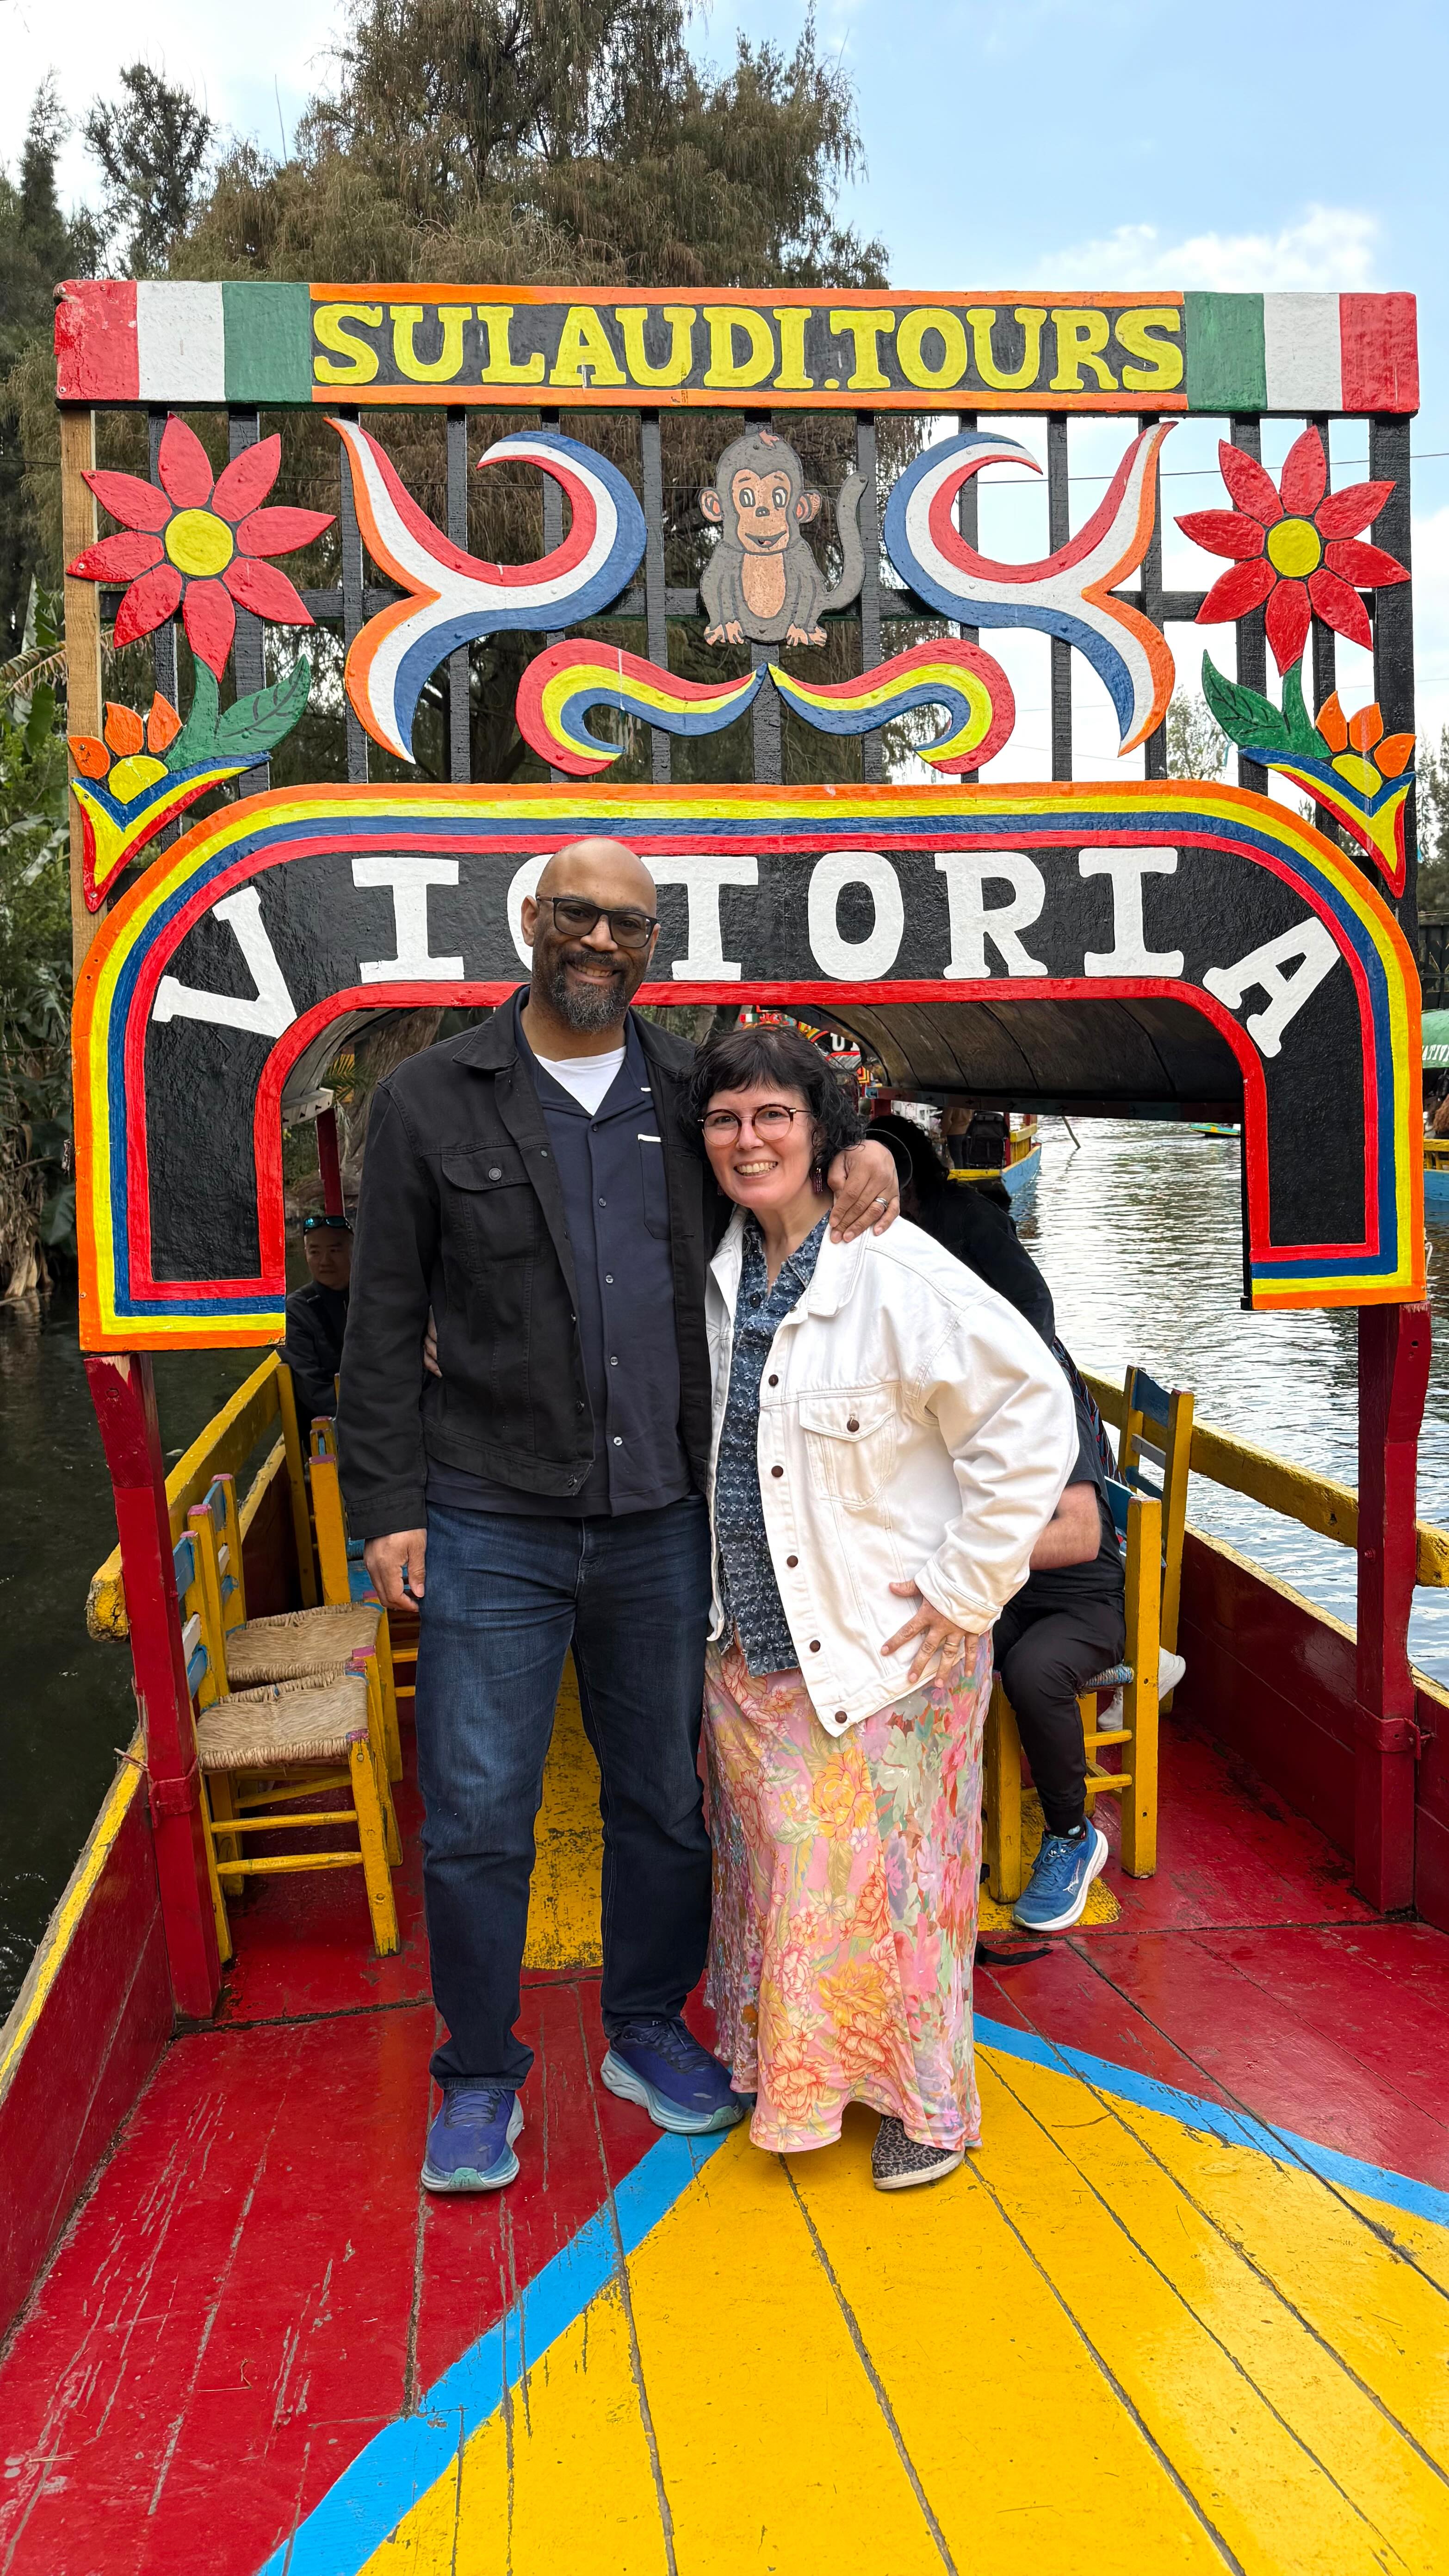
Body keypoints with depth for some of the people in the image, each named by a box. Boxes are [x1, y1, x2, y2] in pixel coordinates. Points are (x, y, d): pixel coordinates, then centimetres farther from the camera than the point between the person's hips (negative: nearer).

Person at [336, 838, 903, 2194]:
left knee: (663, 1799, 14)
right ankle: (480, 2074, 23)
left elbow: (795, 1125, 23)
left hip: (658, 1523, 3)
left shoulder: (692, 1091, 7)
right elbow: (384, 1323, 0)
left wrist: (864, 1152, -2)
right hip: (489, 1525, -3)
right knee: (476, 1817, 2)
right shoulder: (427, 1100, 0)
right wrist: (387, 1506, -5)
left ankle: (648, 2029, 35)